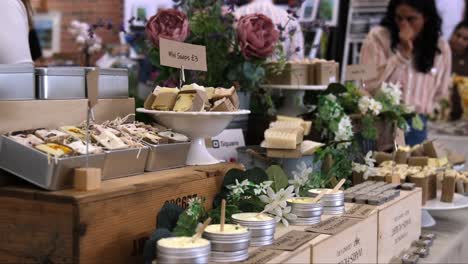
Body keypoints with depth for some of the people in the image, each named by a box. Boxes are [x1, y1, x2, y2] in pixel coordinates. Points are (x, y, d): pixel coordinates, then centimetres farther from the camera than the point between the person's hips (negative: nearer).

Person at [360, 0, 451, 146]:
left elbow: (440, 92, 18)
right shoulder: (378, 37, -6)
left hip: (416, 127, 3)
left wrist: (420, 110, 5)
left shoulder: (441, 48, 4)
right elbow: (369, 84, -14)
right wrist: (403, 53, -17)